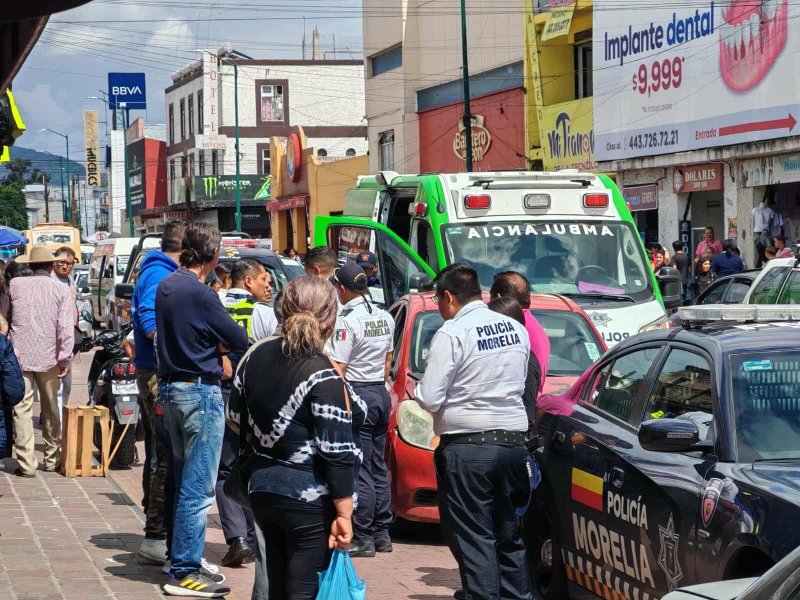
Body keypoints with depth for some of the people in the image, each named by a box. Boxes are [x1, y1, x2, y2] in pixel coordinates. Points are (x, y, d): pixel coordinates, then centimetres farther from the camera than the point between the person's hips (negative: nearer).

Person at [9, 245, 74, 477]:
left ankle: (26, 464, -5)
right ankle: (52, 459, 24)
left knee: (22, 410, 0)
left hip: (19, 356, -1)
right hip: (49, 358, 1)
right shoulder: (61, 290, -3)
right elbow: (66, 327, -9)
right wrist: (65, 358, -6)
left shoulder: (15, 285, -1)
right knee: (51, 408, 16)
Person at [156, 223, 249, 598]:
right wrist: (222, 342, 9)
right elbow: (239, 342, -12)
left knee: (184, 480, 18)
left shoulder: (166, 286, 8)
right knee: (198, 487, -5)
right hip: (201, 391, -9)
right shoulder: (201, 295, -18)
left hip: (170, 387, 9)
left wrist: (213, 343, 3)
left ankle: (182, 557, 25)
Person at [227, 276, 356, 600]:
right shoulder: (322, 376, -18)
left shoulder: (257, 355, 2)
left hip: (262, 489, 7)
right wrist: (344, 514, -15)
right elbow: (337, 454, -19)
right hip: (308, 500, -7)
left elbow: (235, 417, 14)